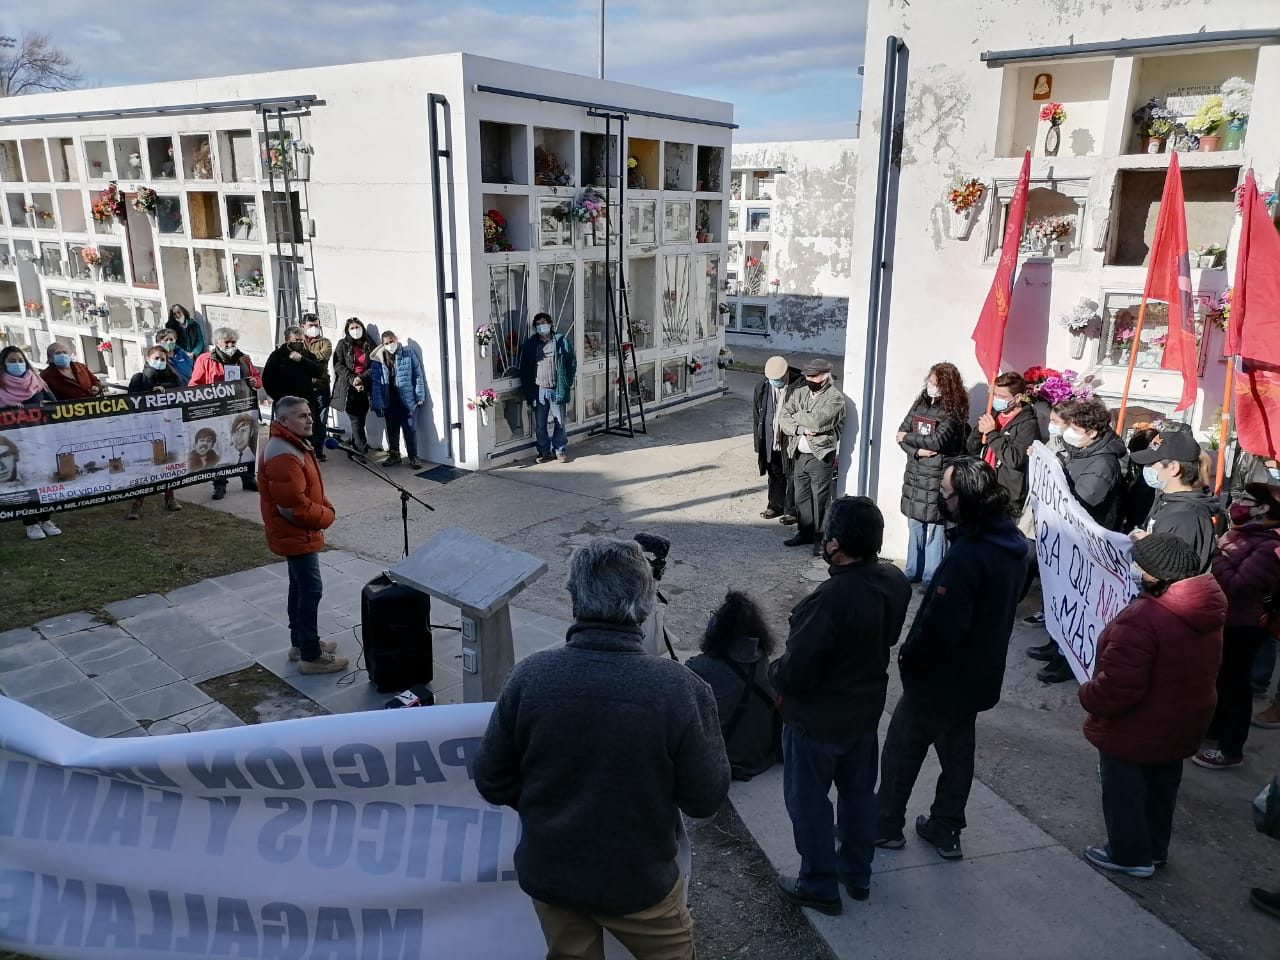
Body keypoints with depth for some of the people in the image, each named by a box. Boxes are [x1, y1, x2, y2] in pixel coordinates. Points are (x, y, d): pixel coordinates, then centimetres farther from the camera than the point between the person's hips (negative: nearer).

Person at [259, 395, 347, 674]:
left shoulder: (293, 444, 8)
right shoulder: (283, 455, -26)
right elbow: (293, 505, -28)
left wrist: (326, 509, 2)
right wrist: (326, 517, -14)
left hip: (297, 532, 11)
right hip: (295, 534, -11)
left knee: (299, 586, 19)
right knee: (311, 590, -6)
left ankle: (300, 642, 33)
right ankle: (311, 656, 2)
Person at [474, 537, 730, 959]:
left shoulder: (530, 675, -20)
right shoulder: (681, 689, -27)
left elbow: (492, 783, -9)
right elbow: (707, 798, -14)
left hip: (547, 872, 2)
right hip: (637, 878, -2)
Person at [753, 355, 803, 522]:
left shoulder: (799, 386, -13)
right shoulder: (762, 387, 0)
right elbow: (756, 415, 8)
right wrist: (757, 441, 8)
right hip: (769, 439, 4)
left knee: (791, 476, 5)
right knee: (774, 474, 16)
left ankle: (791, 509, 16)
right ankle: (775, 505, 30)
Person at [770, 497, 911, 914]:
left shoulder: (830, 599, -36)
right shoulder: (895, 581, -11)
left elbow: (795, 672, -29)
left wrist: (774, 671, -7)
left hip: (817, 719, -7)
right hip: (866, 708, 7)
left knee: (808, 801, 14)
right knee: (859, 791, 25)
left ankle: (820, 886, 31)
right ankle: (858, 873, 44)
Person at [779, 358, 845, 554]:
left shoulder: (835, 398, -10)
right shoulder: (799, 394, 8)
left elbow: (816, 420, -24)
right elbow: (783, 420, -1)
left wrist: (796, 416, -8)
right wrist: (802, 429, -17)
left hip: (821, 457, -6)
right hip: (799, 455, 6)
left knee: (820, 499, 1)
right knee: (801, 497, 14)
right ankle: (805, 533, 28)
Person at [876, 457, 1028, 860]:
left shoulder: (968, 555, -32)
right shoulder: (1013, 542, -3)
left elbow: (940, 623, -30)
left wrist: (909, 656, -13)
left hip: (940, 676, -8)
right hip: (979, 673, 8)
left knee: (903, 748, 12)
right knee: (957, 749, 21)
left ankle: (885, 825, 27)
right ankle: (946, 830, 35)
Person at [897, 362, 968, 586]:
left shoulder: (953, 412, -9)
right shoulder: (920, 404, 10)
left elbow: (937, 441, -20)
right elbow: (902, 432, 6)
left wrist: (908, 438, -7)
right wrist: (916, 450, -12)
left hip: (937, 478, -6)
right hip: (914, 475, 7)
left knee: (935, 529, -3)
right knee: (914, 525, 14)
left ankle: (932, 578, 5)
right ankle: (913, 573, 26)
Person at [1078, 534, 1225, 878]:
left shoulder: (1144, 617, -35)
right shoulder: (1206, 609, -5)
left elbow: (1118, 686, -32)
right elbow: (1189, 669, 10)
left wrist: (1088, 695, -14)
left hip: (1135, 730, -8)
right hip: (1181, 724, 8)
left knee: (1124, 792, 14)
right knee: (1161, 788, 26)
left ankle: (1130, 855, 29)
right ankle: (1155, 849, 43)